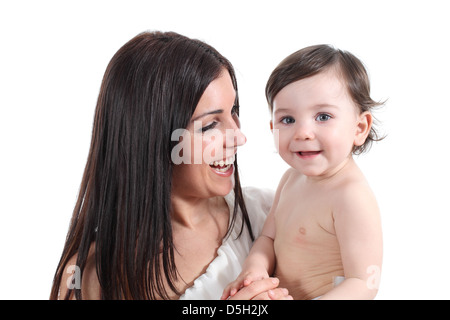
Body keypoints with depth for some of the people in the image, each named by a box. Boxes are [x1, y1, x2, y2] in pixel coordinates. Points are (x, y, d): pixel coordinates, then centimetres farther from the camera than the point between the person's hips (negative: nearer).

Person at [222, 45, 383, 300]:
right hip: (281, 293, 8)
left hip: (329, 296, -7)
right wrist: (254, 268, -14)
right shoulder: (291, 178, 1)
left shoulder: (352, 196, -24)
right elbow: (269, 238, 5)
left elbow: (364, 284, -25)